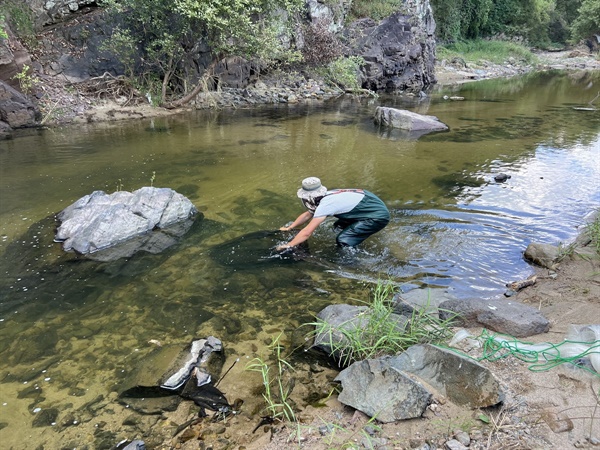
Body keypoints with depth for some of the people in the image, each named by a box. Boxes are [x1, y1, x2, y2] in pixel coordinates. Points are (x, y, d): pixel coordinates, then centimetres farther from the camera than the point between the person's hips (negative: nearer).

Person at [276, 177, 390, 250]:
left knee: (343, 241, -14)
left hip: (379, 216, -9)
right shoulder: (327, 196, 5)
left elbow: (307, 232, -21)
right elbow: (307, 215, 19)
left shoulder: (325, 204, -22)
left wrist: (288, 245, -13)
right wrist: (289, 228, 20)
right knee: (340, 225, 16)